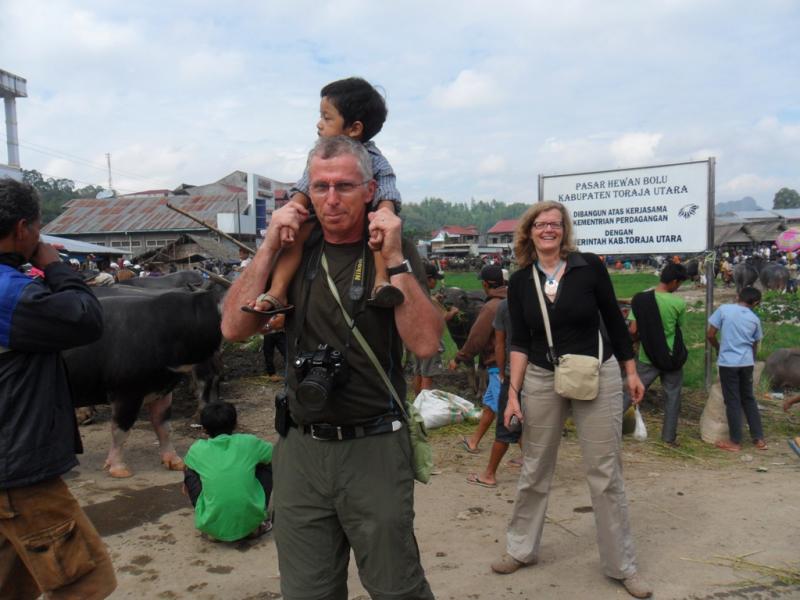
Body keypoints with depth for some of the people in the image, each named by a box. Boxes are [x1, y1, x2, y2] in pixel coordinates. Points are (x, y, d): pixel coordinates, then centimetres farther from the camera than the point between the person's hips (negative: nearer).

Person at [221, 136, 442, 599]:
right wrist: (268, 248, -8)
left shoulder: (395, 252, -4)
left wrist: (394, 260, -21)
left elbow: (425, 344, -16)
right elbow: (235, 328, -2)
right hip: (300, 447, 4)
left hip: (373, 448, -3)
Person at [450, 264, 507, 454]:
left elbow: (476, 338, -14)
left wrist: (458, 358, -2)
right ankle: (473, 441, 35)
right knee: (489, 403, 21)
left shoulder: (490, 307, -16)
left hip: (498, 365, -9)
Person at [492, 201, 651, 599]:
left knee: (605, 472, 5)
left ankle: (621, 565, 22)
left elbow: (614, 320, 2)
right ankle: (521, 549, 31)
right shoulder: (520, 282, 0)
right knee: (534, 470, 12)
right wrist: (513, 391, -6)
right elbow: (519, 341, 1)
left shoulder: (589, 267, -6)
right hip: (542, 380, 2)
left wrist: (631, 372, 5)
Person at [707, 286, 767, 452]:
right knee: (749, 399, 17)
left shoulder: (724, 309, -5)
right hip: (747, 363, 4)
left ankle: (735, 442, 10)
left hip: (728, 362, -4)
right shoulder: (755, 319, 6)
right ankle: (759, 439, 22)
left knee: (732, 401, 3)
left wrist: (719, 348, 14)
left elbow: (710, 335, -5)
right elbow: (755, 345, 15)